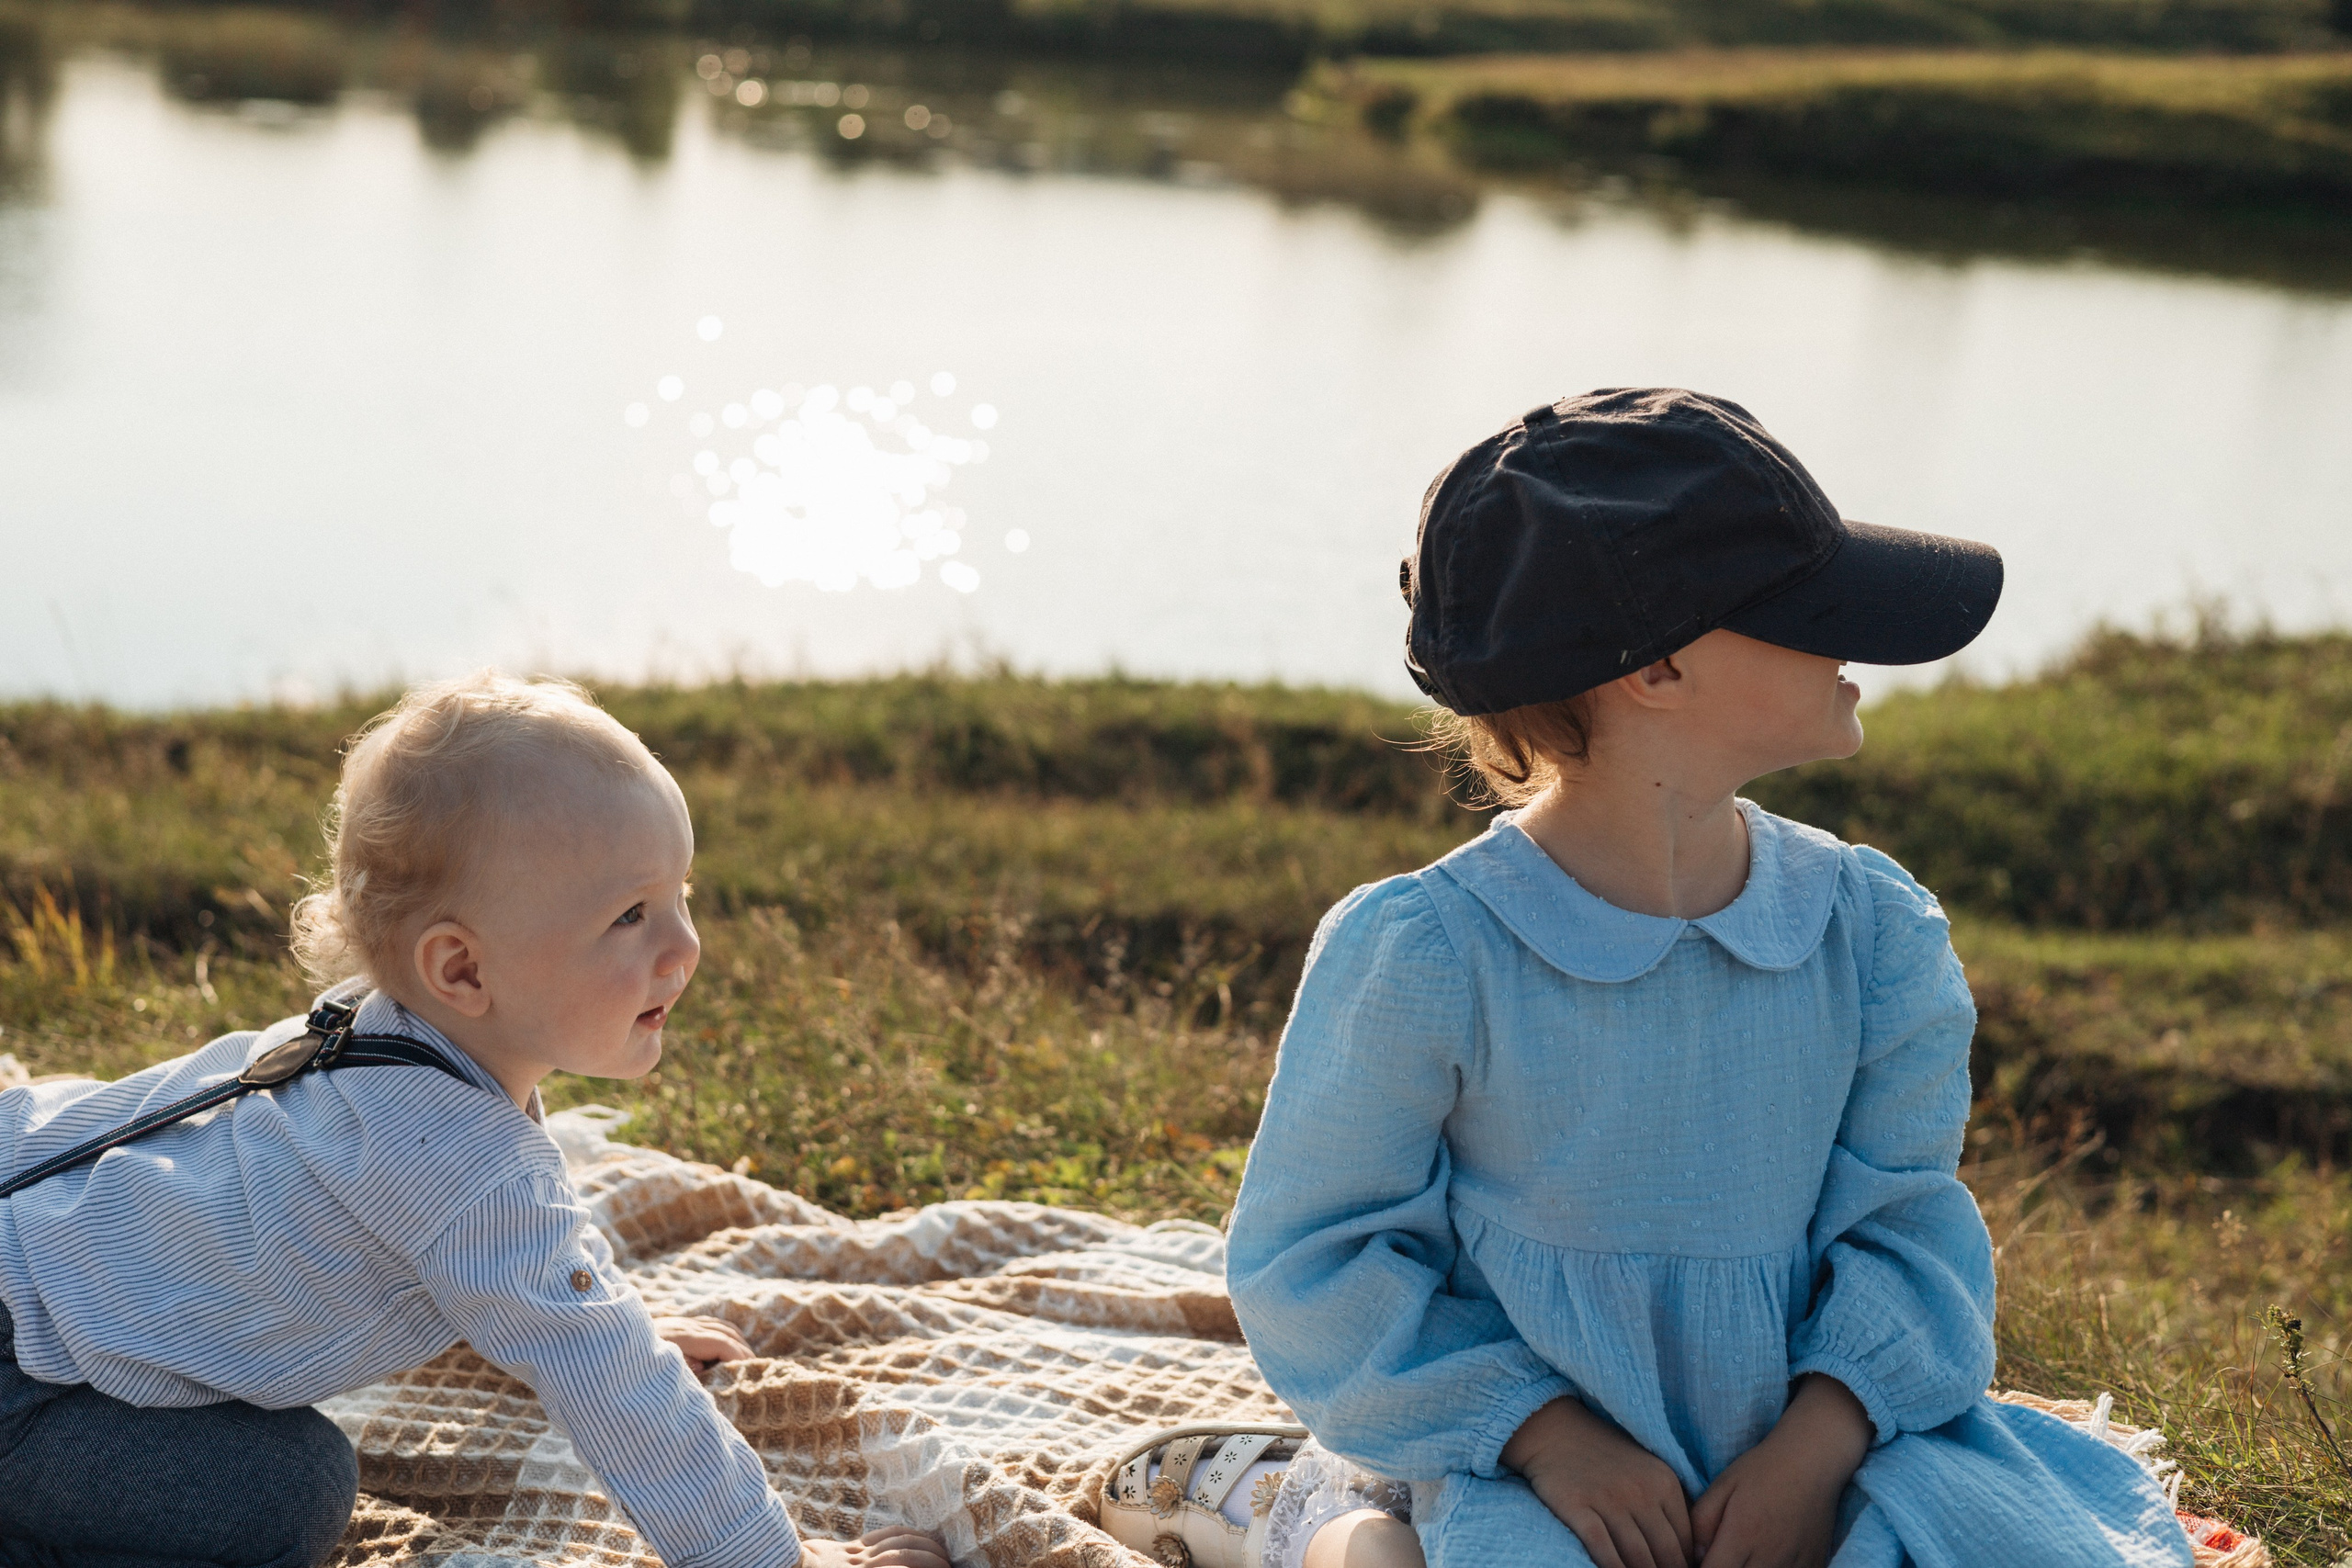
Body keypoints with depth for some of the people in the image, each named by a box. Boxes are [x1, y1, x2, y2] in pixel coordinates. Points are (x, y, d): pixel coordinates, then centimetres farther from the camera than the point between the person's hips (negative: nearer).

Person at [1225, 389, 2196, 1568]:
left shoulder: (1872, 928, 0)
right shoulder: (1420, 956, -13)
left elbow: (1902, 1218, 3)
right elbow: (1309, 1256, -5)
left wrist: (1818, 1441, -14)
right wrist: (1544, 1431, -14)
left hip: (1805, 1448, 4)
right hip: (1556, 1471, -4)